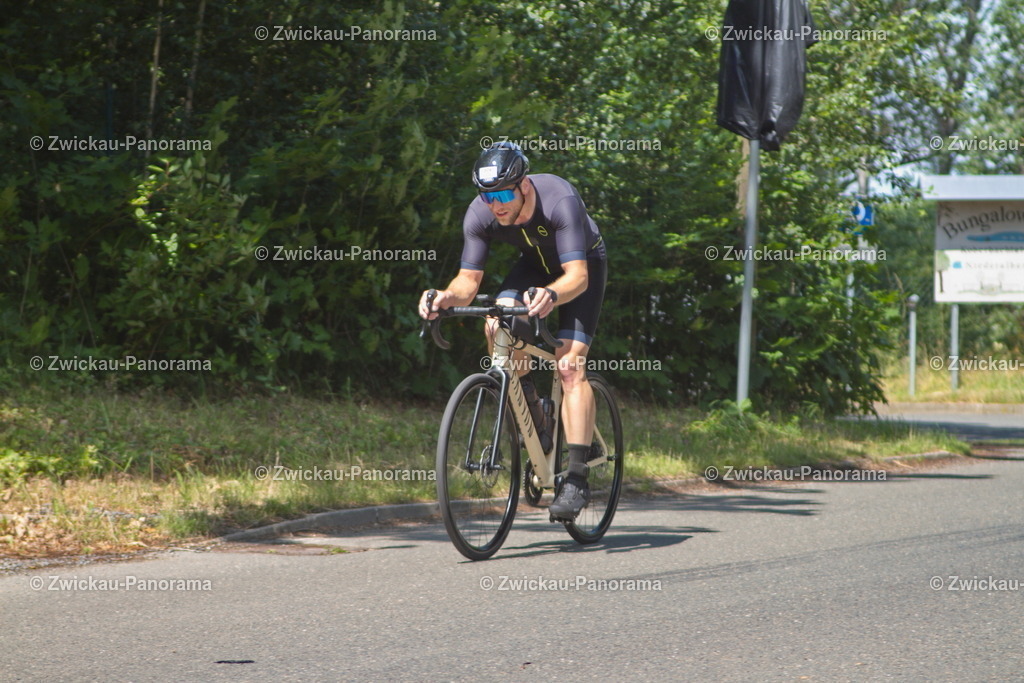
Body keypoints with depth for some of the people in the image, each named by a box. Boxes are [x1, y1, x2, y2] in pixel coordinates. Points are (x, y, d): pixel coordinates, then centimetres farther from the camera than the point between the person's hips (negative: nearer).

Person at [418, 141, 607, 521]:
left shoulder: (559, 200, -37)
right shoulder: (479, 214, -25)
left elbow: (577, 276, -41)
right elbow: (469, 280, -20)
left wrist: (551, 295, -62)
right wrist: (448, 297, -43)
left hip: (583, 264, -4)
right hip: (535, 264, 4)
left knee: (569, 365, -21)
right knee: (497, 324, -26)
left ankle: (577, 479, -22)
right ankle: (526, 402, 0)